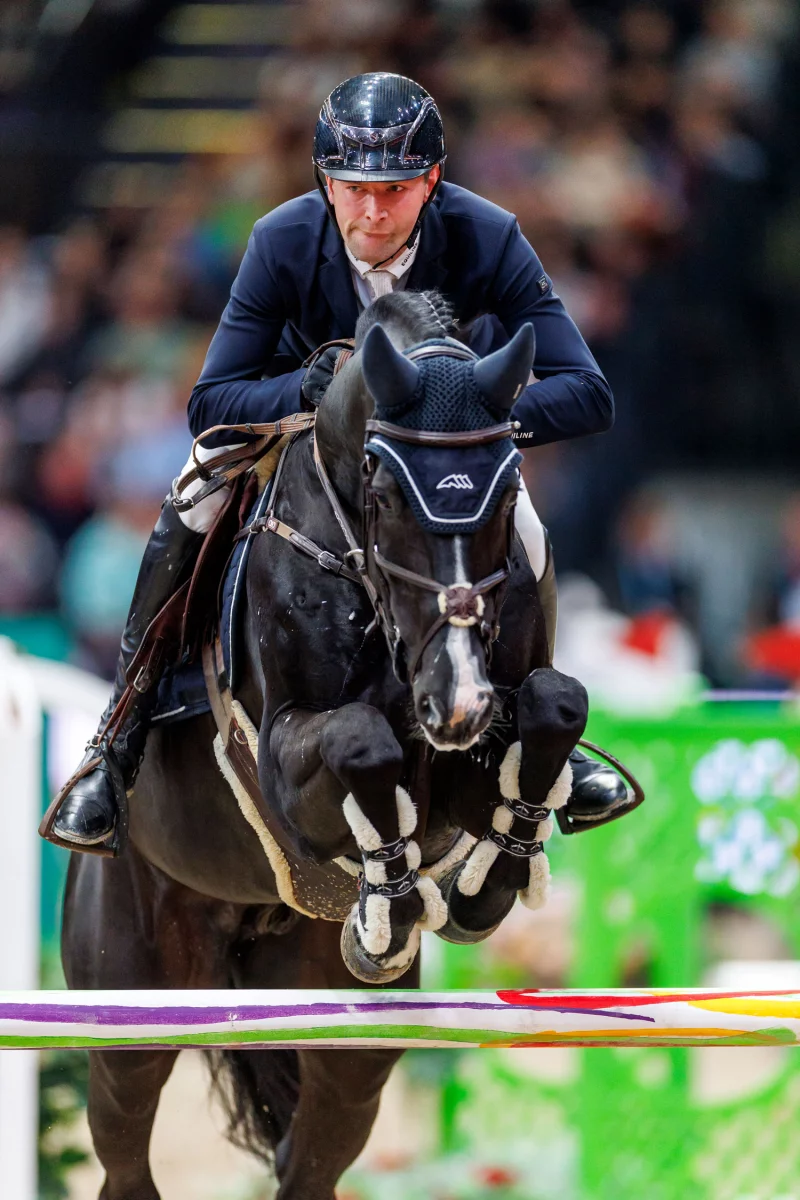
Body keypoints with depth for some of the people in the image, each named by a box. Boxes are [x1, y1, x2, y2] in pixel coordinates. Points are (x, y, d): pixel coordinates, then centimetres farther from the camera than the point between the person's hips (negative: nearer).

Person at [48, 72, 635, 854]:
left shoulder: (487, 240, -33)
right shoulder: (284, 242, -32)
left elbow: (587, 397, -35)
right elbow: (210, 403, -29)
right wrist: (304, 391, -48)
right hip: (302, 409, 0)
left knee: (524, 539, -25)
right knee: (197, 503, -24)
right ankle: (118, 744, -10)